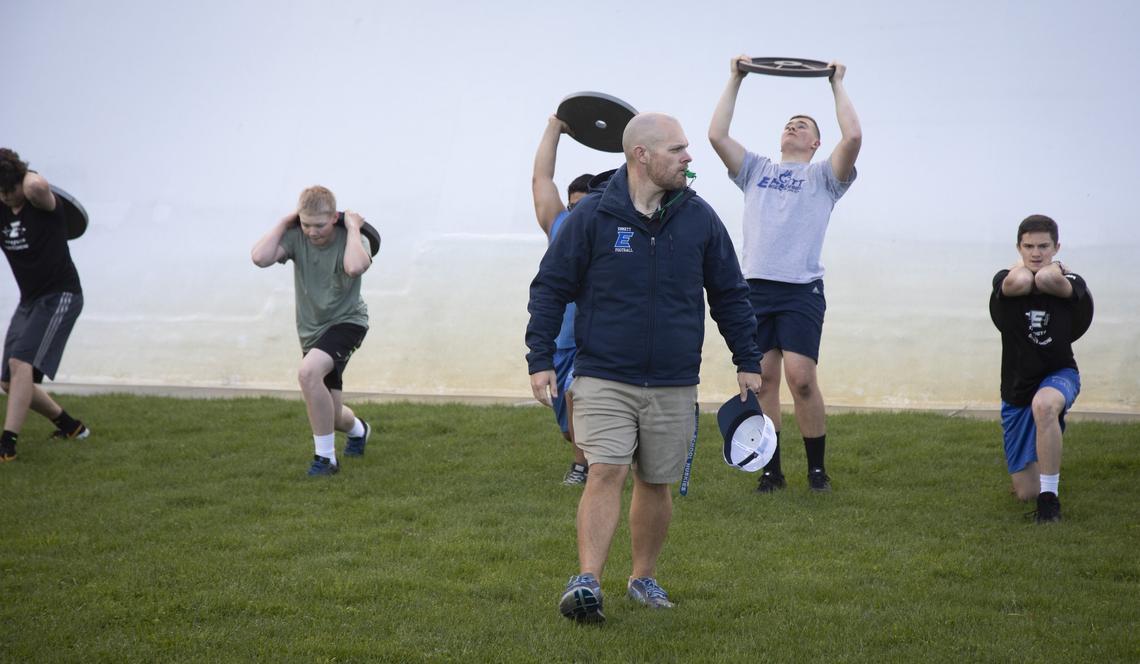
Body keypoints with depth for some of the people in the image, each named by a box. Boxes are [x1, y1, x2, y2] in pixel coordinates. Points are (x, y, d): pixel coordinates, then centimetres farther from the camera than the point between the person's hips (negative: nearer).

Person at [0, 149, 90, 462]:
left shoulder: (41, 202, -15)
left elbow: (36, 187, -39)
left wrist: (27, 174, -18)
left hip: (60, 295, -8)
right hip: (29, 300, 8)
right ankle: (69, 426, 28)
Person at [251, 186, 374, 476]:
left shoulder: (350, 240, -18)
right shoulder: (297, 237, -11)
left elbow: (356, 267, -42)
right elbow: (260, 257, -27)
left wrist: (353, 227, -29)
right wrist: (283, 223, -19)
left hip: (346, 321, -5)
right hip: (311, 330, 5)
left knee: (309, 372, -34)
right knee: (329, 415, 12)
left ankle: (325, 458, -20)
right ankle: (358, 430, 53)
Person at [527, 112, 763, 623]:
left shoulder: (699, 218, 3)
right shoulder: (593, 215, -6)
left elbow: (729, 294, 13)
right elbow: (550, 287, 0)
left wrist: (748, 362, 12)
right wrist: (540, 360, -5)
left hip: (674, 385, 3)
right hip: (603, 379, -3)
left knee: (656, 483, 10)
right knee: (606, 473, -15)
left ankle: (643, 577, 26)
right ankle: (587, 582, -17)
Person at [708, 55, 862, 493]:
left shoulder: (823, 176, 11)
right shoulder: (756, 170, 20)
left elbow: (853, 137, -6)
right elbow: (717, 135, 10)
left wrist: (837, 84, 5)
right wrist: (735, 80, 15)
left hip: (801, 290, -3)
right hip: (755, 288, 3)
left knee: (801, 378, -12)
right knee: (762, 378, 1)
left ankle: (817, 468, 1)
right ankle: (771, 470, 9)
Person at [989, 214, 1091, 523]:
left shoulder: (1070, 283, -12)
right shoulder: (1006, 280, -10)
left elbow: (1048, 280, -37)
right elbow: (1019, 282, -36)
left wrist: (1054, 267, -15)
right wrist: (1021, 264, -14)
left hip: (1059, 376, -2)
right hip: (1017, 387, 2)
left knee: (1043, 404, -43)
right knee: (1026, 492, 5)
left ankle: (1050, 497, -29)